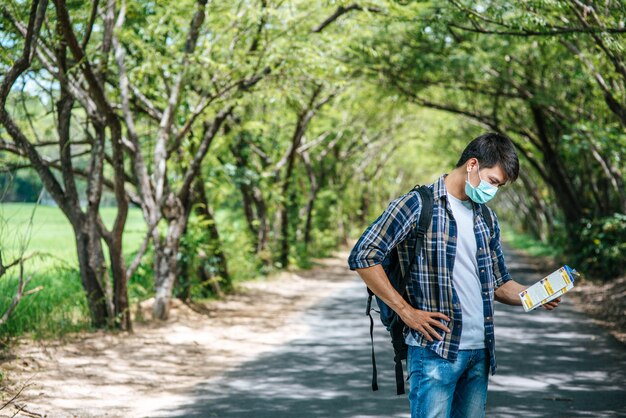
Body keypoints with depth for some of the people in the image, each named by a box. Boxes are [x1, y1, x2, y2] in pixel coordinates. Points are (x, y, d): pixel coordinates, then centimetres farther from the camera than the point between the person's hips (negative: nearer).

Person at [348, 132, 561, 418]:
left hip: (480, 352, 7)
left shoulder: (487, 219, 16)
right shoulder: (419, 204, -7)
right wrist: (406, 311, -13)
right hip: (434, 351, -7)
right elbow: (362, 257, -12)